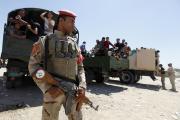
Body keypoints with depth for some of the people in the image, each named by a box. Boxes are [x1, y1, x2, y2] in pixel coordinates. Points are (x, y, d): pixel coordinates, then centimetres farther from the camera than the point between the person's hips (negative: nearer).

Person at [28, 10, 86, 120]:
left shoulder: (74, 44, 12)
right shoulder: (45, 41, 2)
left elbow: (80, 67, 11)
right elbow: (33, 66, -2)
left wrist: (82, 87, -6)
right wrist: (47, 88, -14)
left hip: (73, 92, 4)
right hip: (53, 92, -3)